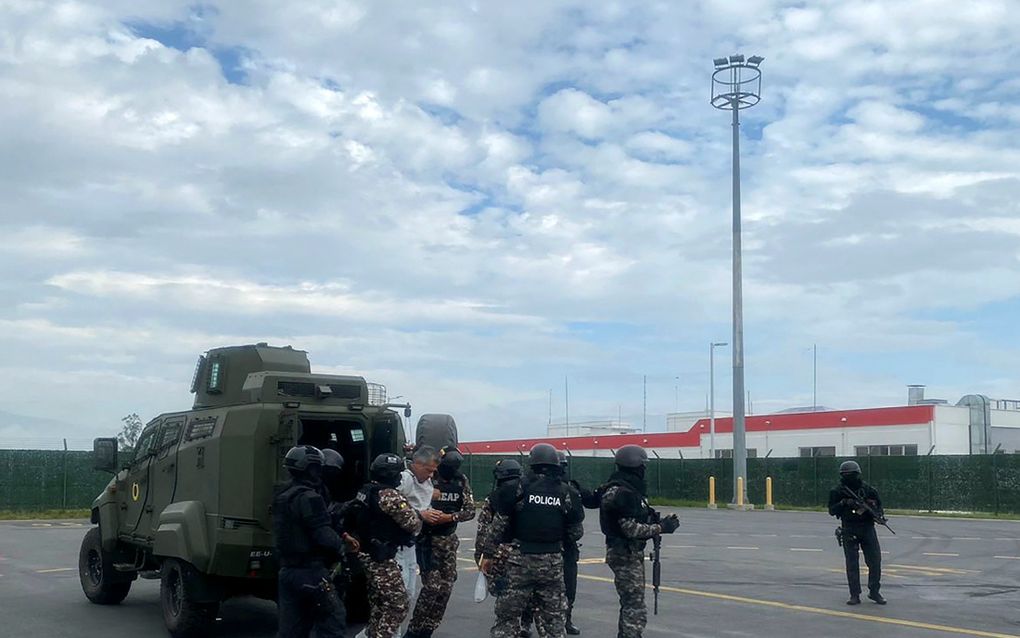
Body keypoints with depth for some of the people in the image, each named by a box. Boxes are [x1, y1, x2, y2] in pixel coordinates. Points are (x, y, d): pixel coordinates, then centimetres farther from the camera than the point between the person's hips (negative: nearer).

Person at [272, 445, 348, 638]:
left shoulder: (283, 497, 14)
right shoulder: (308, 498, -16)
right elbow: (323, 535, -21)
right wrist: (341, 547, -2)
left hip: (287, 570, 9)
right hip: (310, 571, -9)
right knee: (333, 618, -2)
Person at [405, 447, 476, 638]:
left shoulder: (461, 480, 0)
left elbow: (470, 511, -2)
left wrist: (450, 517, -17)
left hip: (449, 540, 5)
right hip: (428, 539, -5)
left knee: (445, 587, 3)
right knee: (432, 586, -11)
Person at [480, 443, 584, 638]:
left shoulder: (518, 489, -6)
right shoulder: (566, 493, 1)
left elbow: (498, 525, -4)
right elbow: (575, 533, 6)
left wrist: (488, 553, 5)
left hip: (522, 559, -2)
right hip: (553, 561, 2)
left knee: (508, 614, 5)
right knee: (553, 616, 14)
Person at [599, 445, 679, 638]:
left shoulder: (630, 489, 13)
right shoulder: (623, 493, -20)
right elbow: (631, 529, -23)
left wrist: (660, 520, 1)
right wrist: (661, 528, -17)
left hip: (632, 552, 11)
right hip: (624, 554, -11)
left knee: (630, 605, 21)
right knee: (636, 610, -10)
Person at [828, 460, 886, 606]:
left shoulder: (868, 489, 1)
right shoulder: (837, 491, 0)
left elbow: (879, 505, 11)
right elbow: (832, 510, -1)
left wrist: (878, 513, -11)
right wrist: (844, 503, -17)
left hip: (867, 528, 1)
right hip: (849, 531, -1)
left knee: (875, 560, 0)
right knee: (852, 564, 0)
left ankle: (874, 592, 15)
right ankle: (855, 595, 5)